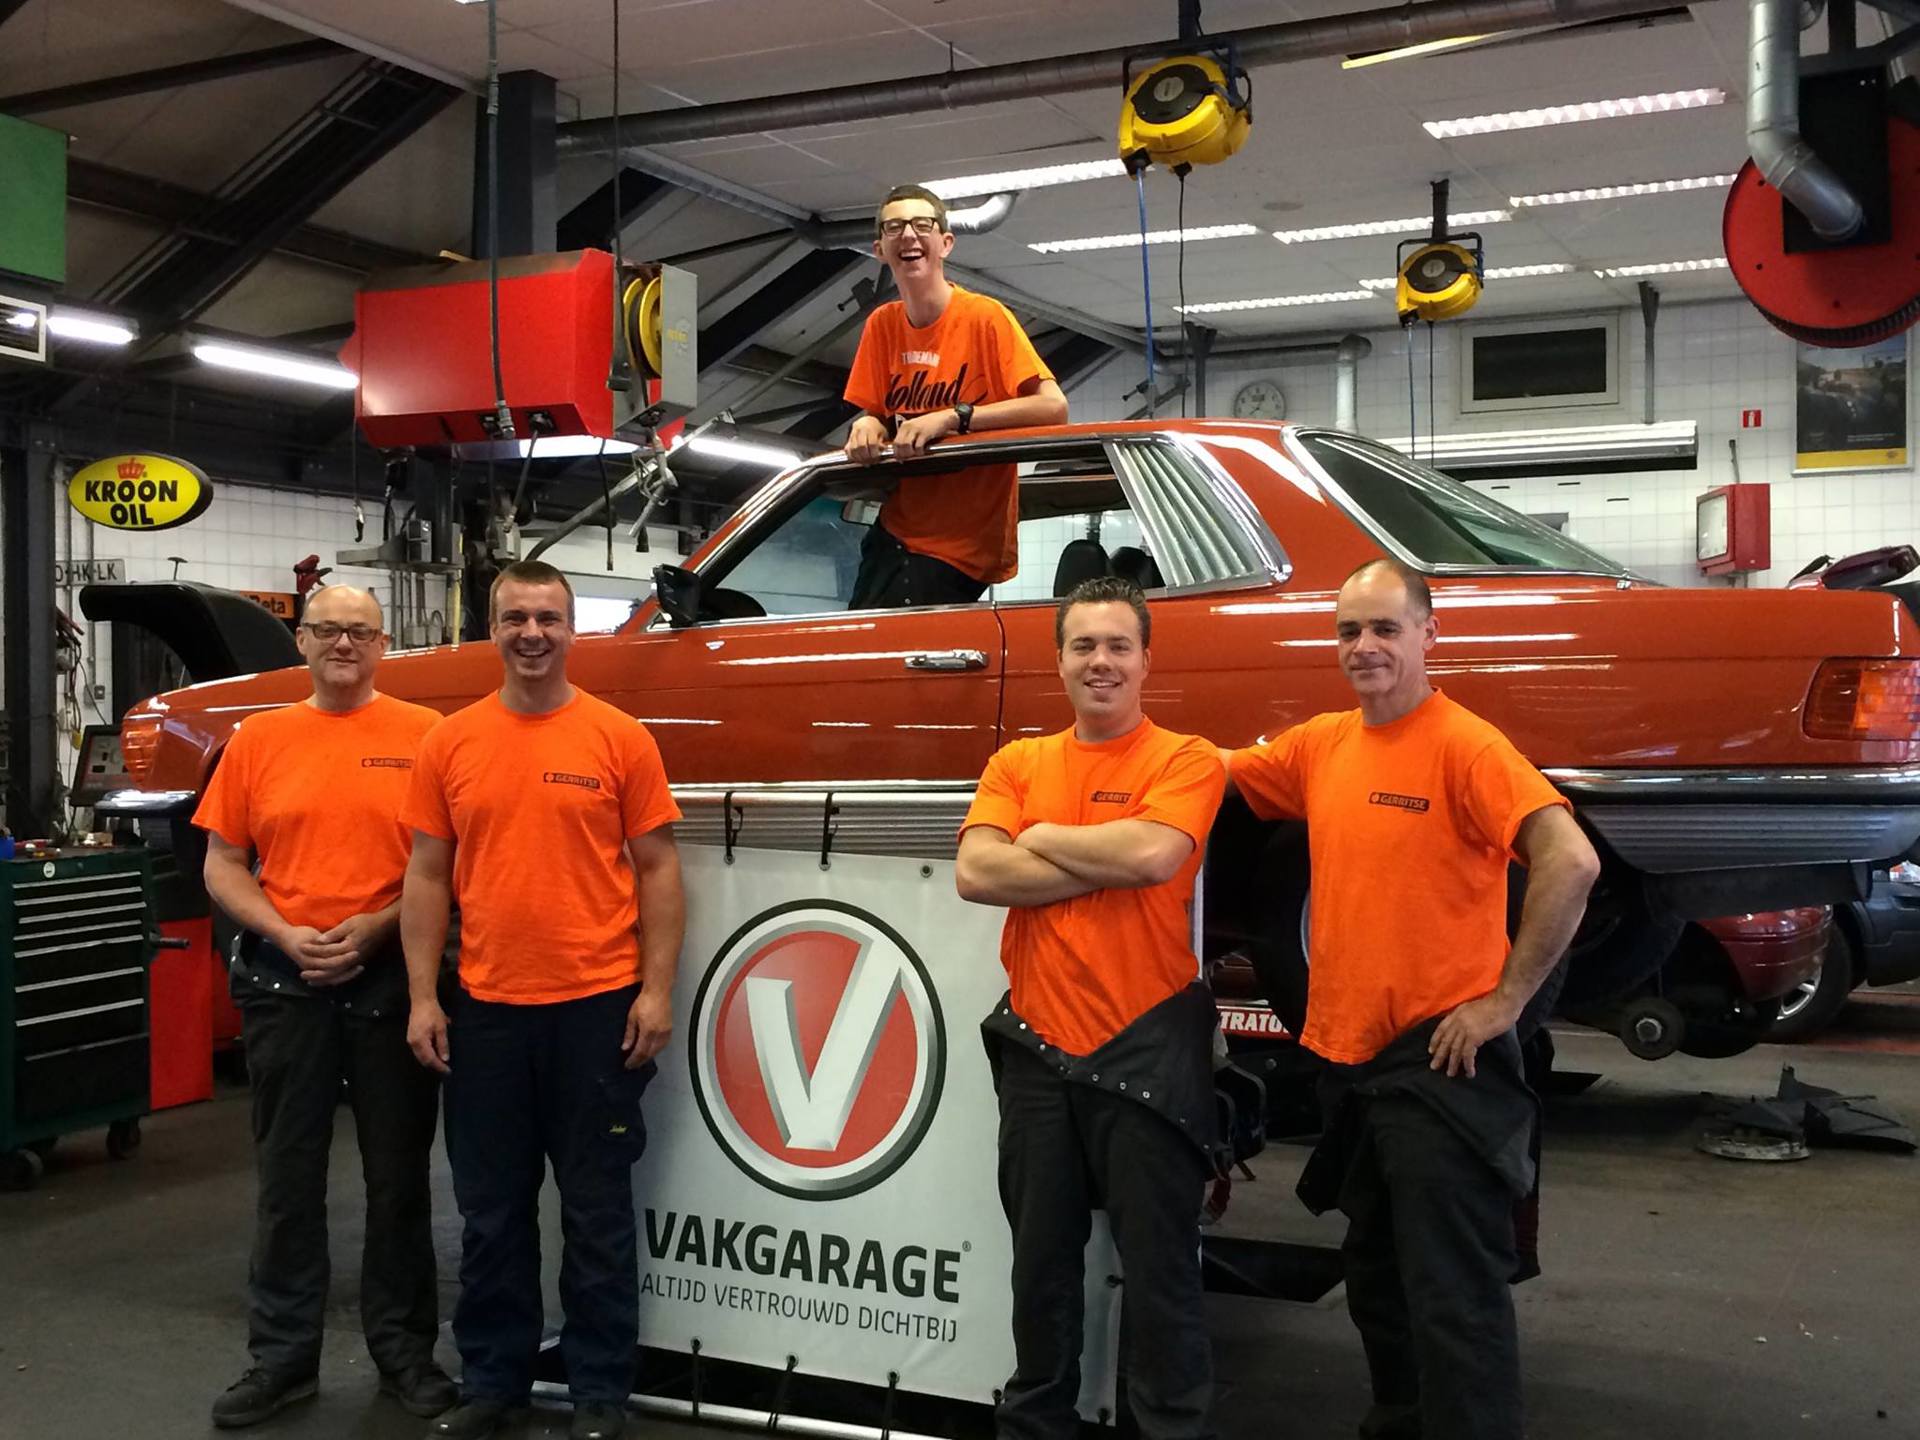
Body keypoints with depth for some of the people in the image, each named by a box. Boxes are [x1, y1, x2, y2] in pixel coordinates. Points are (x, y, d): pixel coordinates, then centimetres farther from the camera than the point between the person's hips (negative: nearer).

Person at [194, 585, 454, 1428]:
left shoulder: (425, 735, -1)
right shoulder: (259, 739, 6)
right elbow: (222, 866, 6)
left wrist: (378, 926, -13)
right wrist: (287, 936, -9)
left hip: (392, 975, -2)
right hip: (284, 980, 2)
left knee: (399, 1174, 8)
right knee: (288, 1176, 9)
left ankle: (403, 1349, 21)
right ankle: (282, 1356, 20)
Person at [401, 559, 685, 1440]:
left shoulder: (620, 737, -2)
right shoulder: (450, 743, 5)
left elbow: (656, 869, -1)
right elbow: (428, 876, 7)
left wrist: (657, 989, -8)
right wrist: (422, 998, 1)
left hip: (598, 1006, -2)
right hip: (485, 1009, 3)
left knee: (596, 1208, 7)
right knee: (491, 1209, 13)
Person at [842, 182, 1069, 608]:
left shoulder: (985, 317, -13)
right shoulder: (882, 324, 4)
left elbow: (1053, 406, -21)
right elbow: (873, 412, 12)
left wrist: (952, 417, -28)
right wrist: (867, 424, -13)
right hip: (894, 530, 6)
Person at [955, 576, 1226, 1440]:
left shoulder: (1185, 760, -3)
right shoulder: (1016, 763, 7)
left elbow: (1153, 853, -22)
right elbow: (976, 872, -8)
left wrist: (1044, 837, -8)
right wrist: (1107, 863, -14)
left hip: (1149, 1045, -4)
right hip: (1037, 1043, 4)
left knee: (1158, 1271, 5)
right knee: (1041, 1264, 17)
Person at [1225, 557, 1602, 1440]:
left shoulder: (1464, 744, -14)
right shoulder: (1321, 745, 7)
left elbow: (1571, 861, -23)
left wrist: (1505, 1000, -20)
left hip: (1442, 1059, -7)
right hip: (1347, 1053, 8)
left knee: (1453, 1295, -5)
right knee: (1376, 1278, 22)